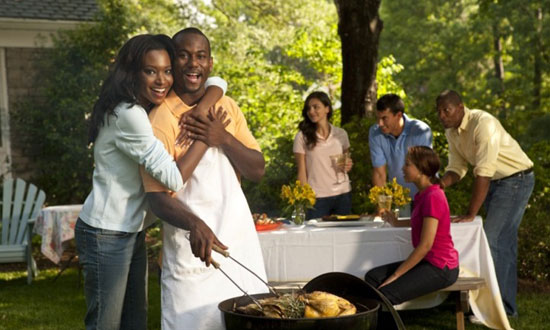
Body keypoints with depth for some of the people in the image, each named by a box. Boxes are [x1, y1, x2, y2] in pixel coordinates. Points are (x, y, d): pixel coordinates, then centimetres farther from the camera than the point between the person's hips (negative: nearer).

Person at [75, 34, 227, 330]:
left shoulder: (149, 109, 7)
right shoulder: (128, 116, -23)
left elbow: (217, 85, 9)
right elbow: (174, 178, -25)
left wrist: (201, 110, -10)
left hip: (134, 233, 9)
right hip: (106, 236, -9)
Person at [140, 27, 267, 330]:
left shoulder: (226, 107, 7)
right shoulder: (160, 120, -11)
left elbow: (257, 171, 5)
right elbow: (158, 198, -16)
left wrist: (224, 139, -13)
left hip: (240, 239, 5)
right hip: (194, 249, -5)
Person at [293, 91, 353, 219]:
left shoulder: (341, 134, 6)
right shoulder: (302, 137, -2)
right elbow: (302, 172, -2)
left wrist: (348, 166, -4)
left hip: (343, 194, 3)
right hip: (317, 197, -3)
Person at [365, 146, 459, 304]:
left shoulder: (433, 197, -20)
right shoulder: (423, 194, 10)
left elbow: (425, 244, -22)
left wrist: (395, 275, -18)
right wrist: (397, 223, 23)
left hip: (440, 268, -10)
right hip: (428, 262, 10)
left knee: (386, 294, -23)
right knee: (373, 277, -1)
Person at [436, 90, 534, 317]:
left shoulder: (483, 123, -27)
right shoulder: (452, 132, 0)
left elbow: (484, 172, -31)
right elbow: (457, 168, 6)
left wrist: (471, 214, -31)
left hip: (516, 179, -8)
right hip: (495, 182, 8)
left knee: (492, 239, -15)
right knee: (504, 242, 12)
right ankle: (507, 305, 20)